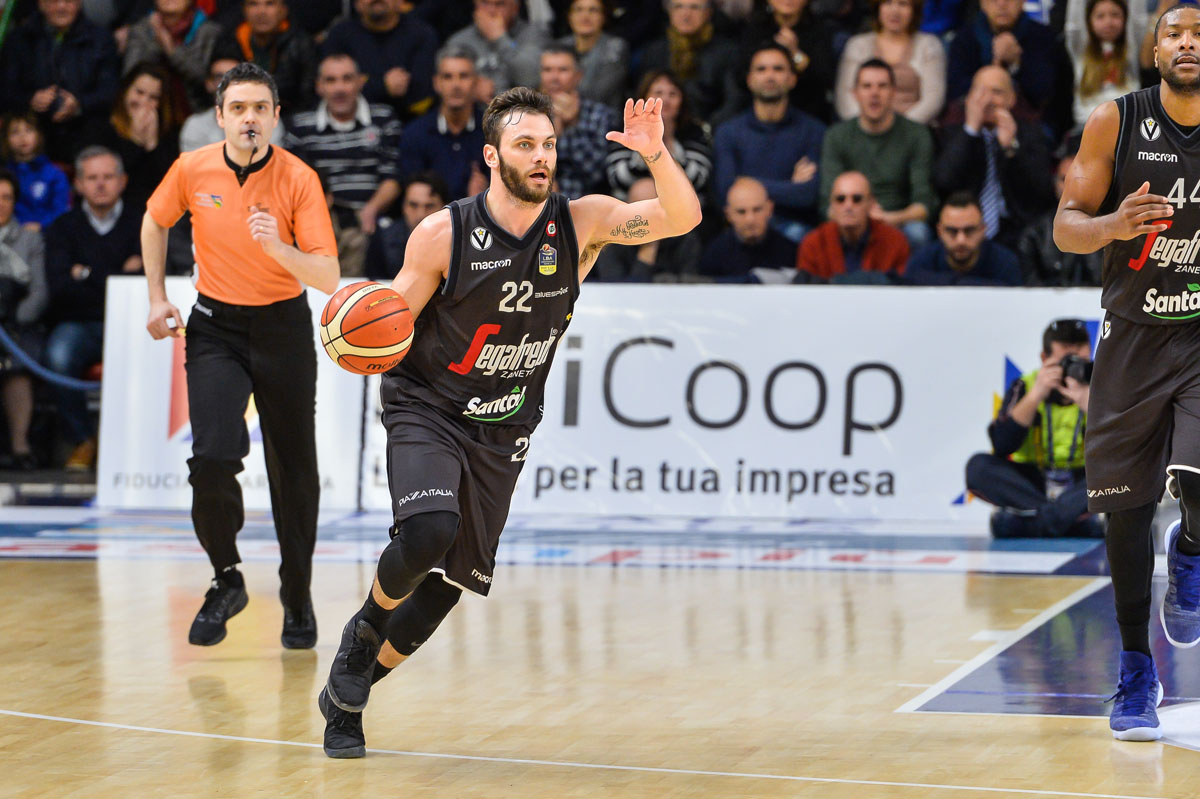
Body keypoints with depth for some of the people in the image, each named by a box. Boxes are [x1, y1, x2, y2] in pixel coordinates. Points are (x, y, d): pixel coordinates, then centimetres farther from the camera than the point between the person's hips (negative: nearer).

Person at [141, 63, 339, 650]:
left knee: (294, 471, 5)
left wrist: (279, 248, -36)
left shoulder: (298, 179, -14)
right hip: (215, 328, 1)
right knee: (213, 457, -18)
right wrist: (157, 298, 10)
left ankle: (297, 596, 25)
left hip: (283, 327, -1)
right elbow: (154, 223, 15)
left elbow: (328, 277, -18)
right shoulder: (192, 170, -7)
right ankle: (226, 579, 5)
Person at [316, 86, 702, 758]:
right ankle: (367, 625, 2)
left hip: (504, 429, 4)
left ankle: (350, 692, 26)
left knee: (456, 576, 6)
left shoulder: (581, 224, -10)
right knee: (428, 530, -30)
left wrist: (656, 154, -36)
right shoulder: (443, 235, -16)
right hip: (425, 411, -4)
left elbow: (682, 219, -18)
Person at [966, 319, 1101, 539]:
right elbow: (1002, 446, -15)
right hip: (1030, 483, 1)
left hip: (1079, 487, 0)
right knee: (979, 466, -26)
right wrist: (1036, 396, -22)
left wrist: (1087, 403, -27)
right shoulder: (1024, 387, -1)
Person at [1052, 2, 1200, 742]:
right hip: (1134, 338, 1)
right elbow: (1066, 226, -4)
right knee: (1126, 507, 5)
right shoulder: (1116, 123, -6)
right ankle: (1137, 673, 20)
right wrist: (1110, 226, -25)